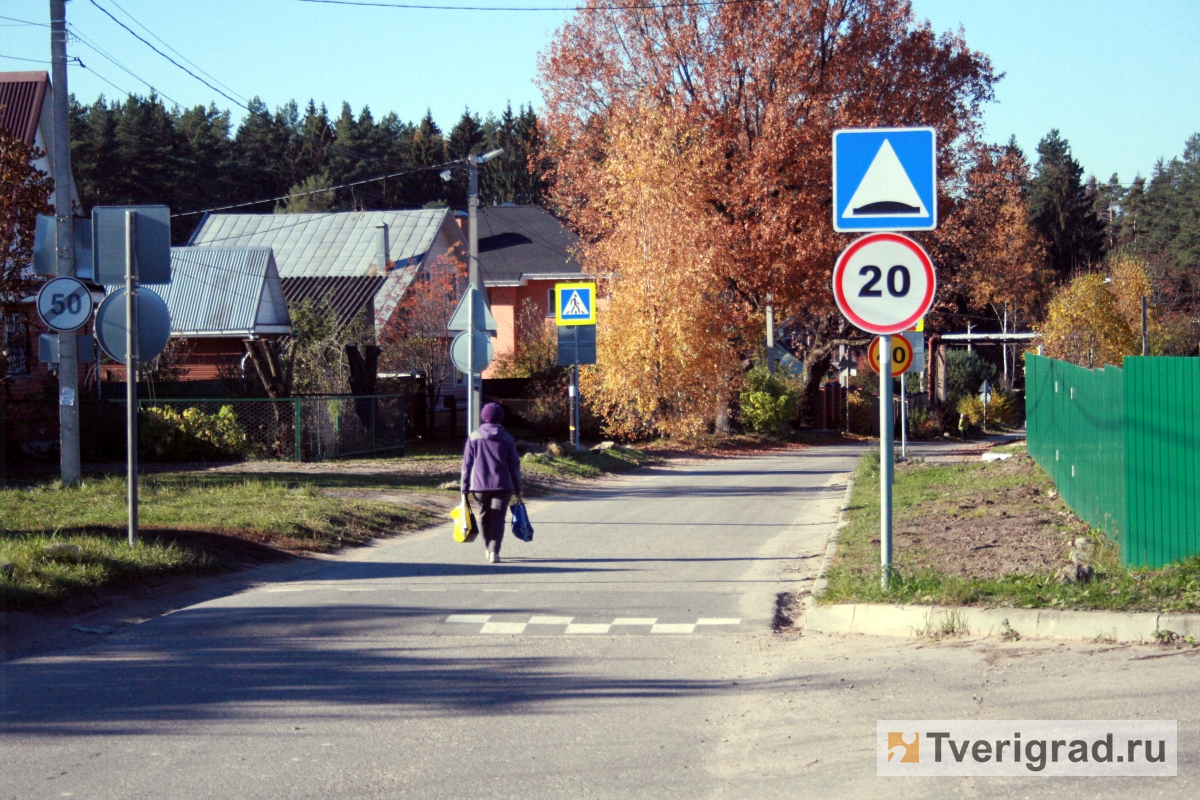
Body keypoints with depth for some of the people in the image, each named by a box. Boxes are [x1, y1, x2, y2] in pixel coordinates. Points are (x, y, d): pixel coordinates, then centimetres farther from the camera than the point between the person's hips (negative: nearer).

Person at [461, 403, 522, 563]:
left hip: (479, 485, 1)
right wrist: (517, 488, 10)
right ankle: (494, 551, -17)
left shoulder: (473, 437, 2)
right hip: (502, 485, -1)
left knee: (485, 515, 19)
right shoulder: (507, 439, 2)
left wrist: (465, 488, 5)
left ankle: (488, 549, 30)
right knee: (498, 518, -3)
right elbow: (514, 465, 4)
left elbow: (467, 464, 2)